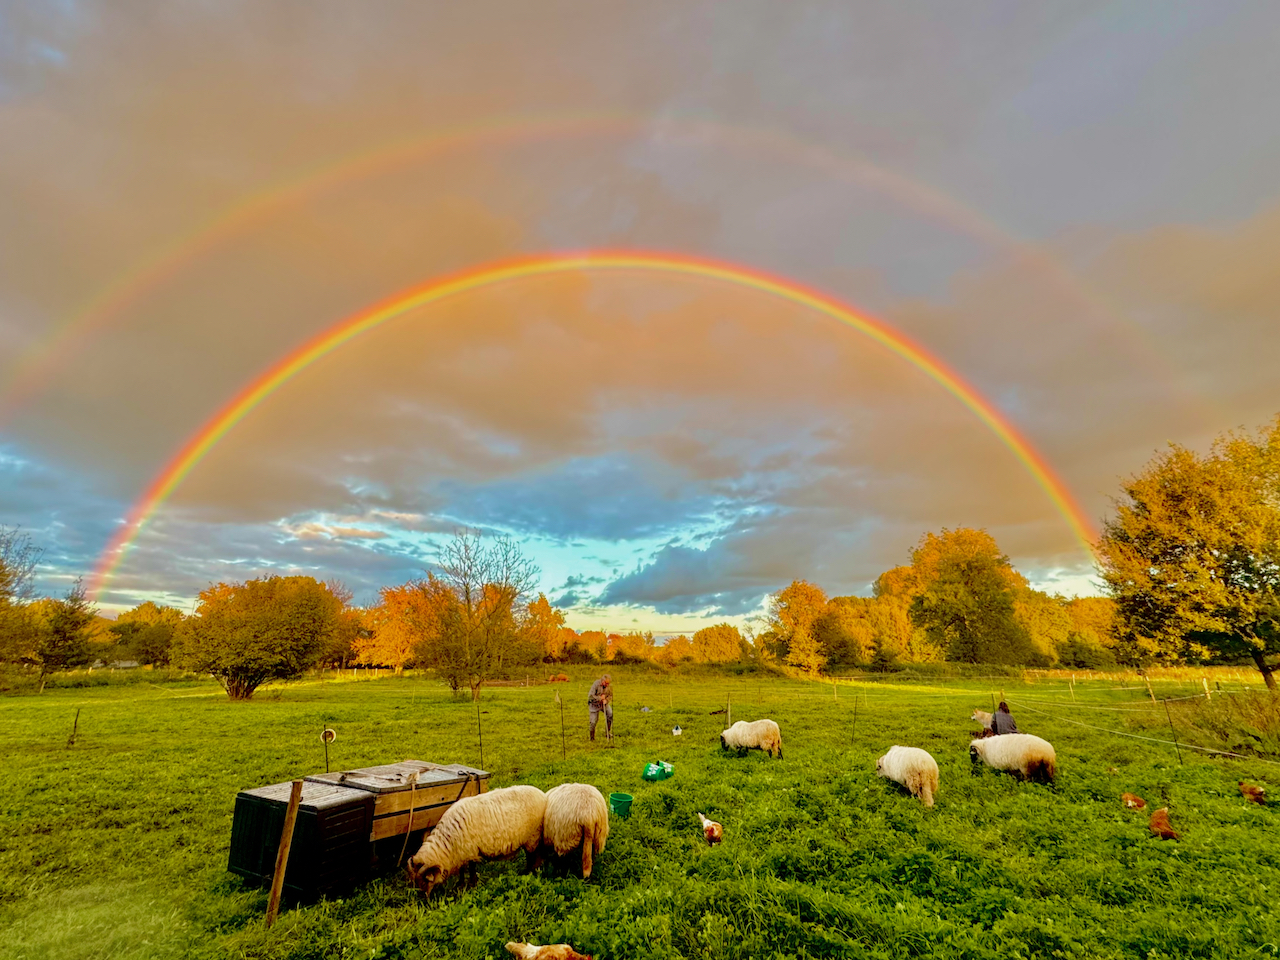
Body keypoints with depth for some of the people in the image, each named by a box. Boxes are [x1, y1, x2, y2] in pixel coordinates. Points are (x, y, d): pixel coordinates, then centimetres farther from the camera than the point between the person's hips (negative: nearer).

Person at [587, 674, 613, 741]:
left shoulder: (610, 686, -11)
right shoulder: (596, 684, -24)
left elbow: (610, 695, 0)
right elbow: (591, 696, -23)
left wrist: (606, 700, -20)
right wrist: (600, 698, -25)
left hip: (604, 703, 4)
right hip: (594, 704, -3)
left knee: (610, 714, -15)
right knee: (593, 721, -4)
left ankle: (607, 733, 4)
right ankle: (592, 737, 20)